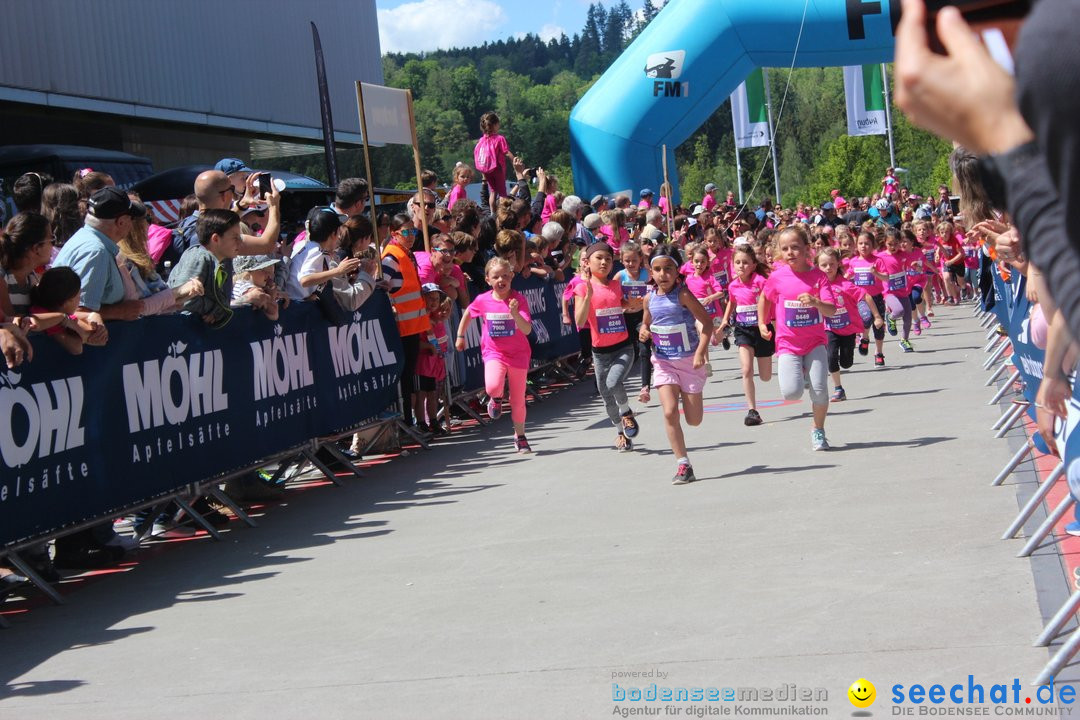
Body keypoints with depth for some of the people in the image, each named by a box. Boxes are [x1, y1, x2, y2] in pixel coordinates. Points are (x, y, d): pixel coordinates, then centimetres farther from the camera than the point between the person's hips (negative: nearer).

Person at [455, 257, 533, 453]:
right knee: (493, 387, -29)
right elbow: (467, 314, 14)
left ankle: (520, 437, 31)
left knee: (518, 400, 9)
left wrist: (515, 313, -37)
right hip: (493, 352, 0)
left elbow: (527, 330, -22)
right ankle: (496, 399, 9)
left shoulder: (518, 299, -13)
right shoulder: (482, 300, -8)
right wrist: (460, 336, 16)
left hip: (518, 354, 0)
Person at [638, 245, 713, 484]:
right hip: (663, 363, 3)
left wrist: (700, 351, -23)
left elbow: (707, 321, -14)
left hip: (689, 361, -3)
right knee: (670, 412, -14)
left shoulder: (683, 295, -13)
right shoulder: (650, 299, 1)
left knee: (694, 420, 3)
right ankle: (683, 465, -7)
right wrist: (643, 332, -4)